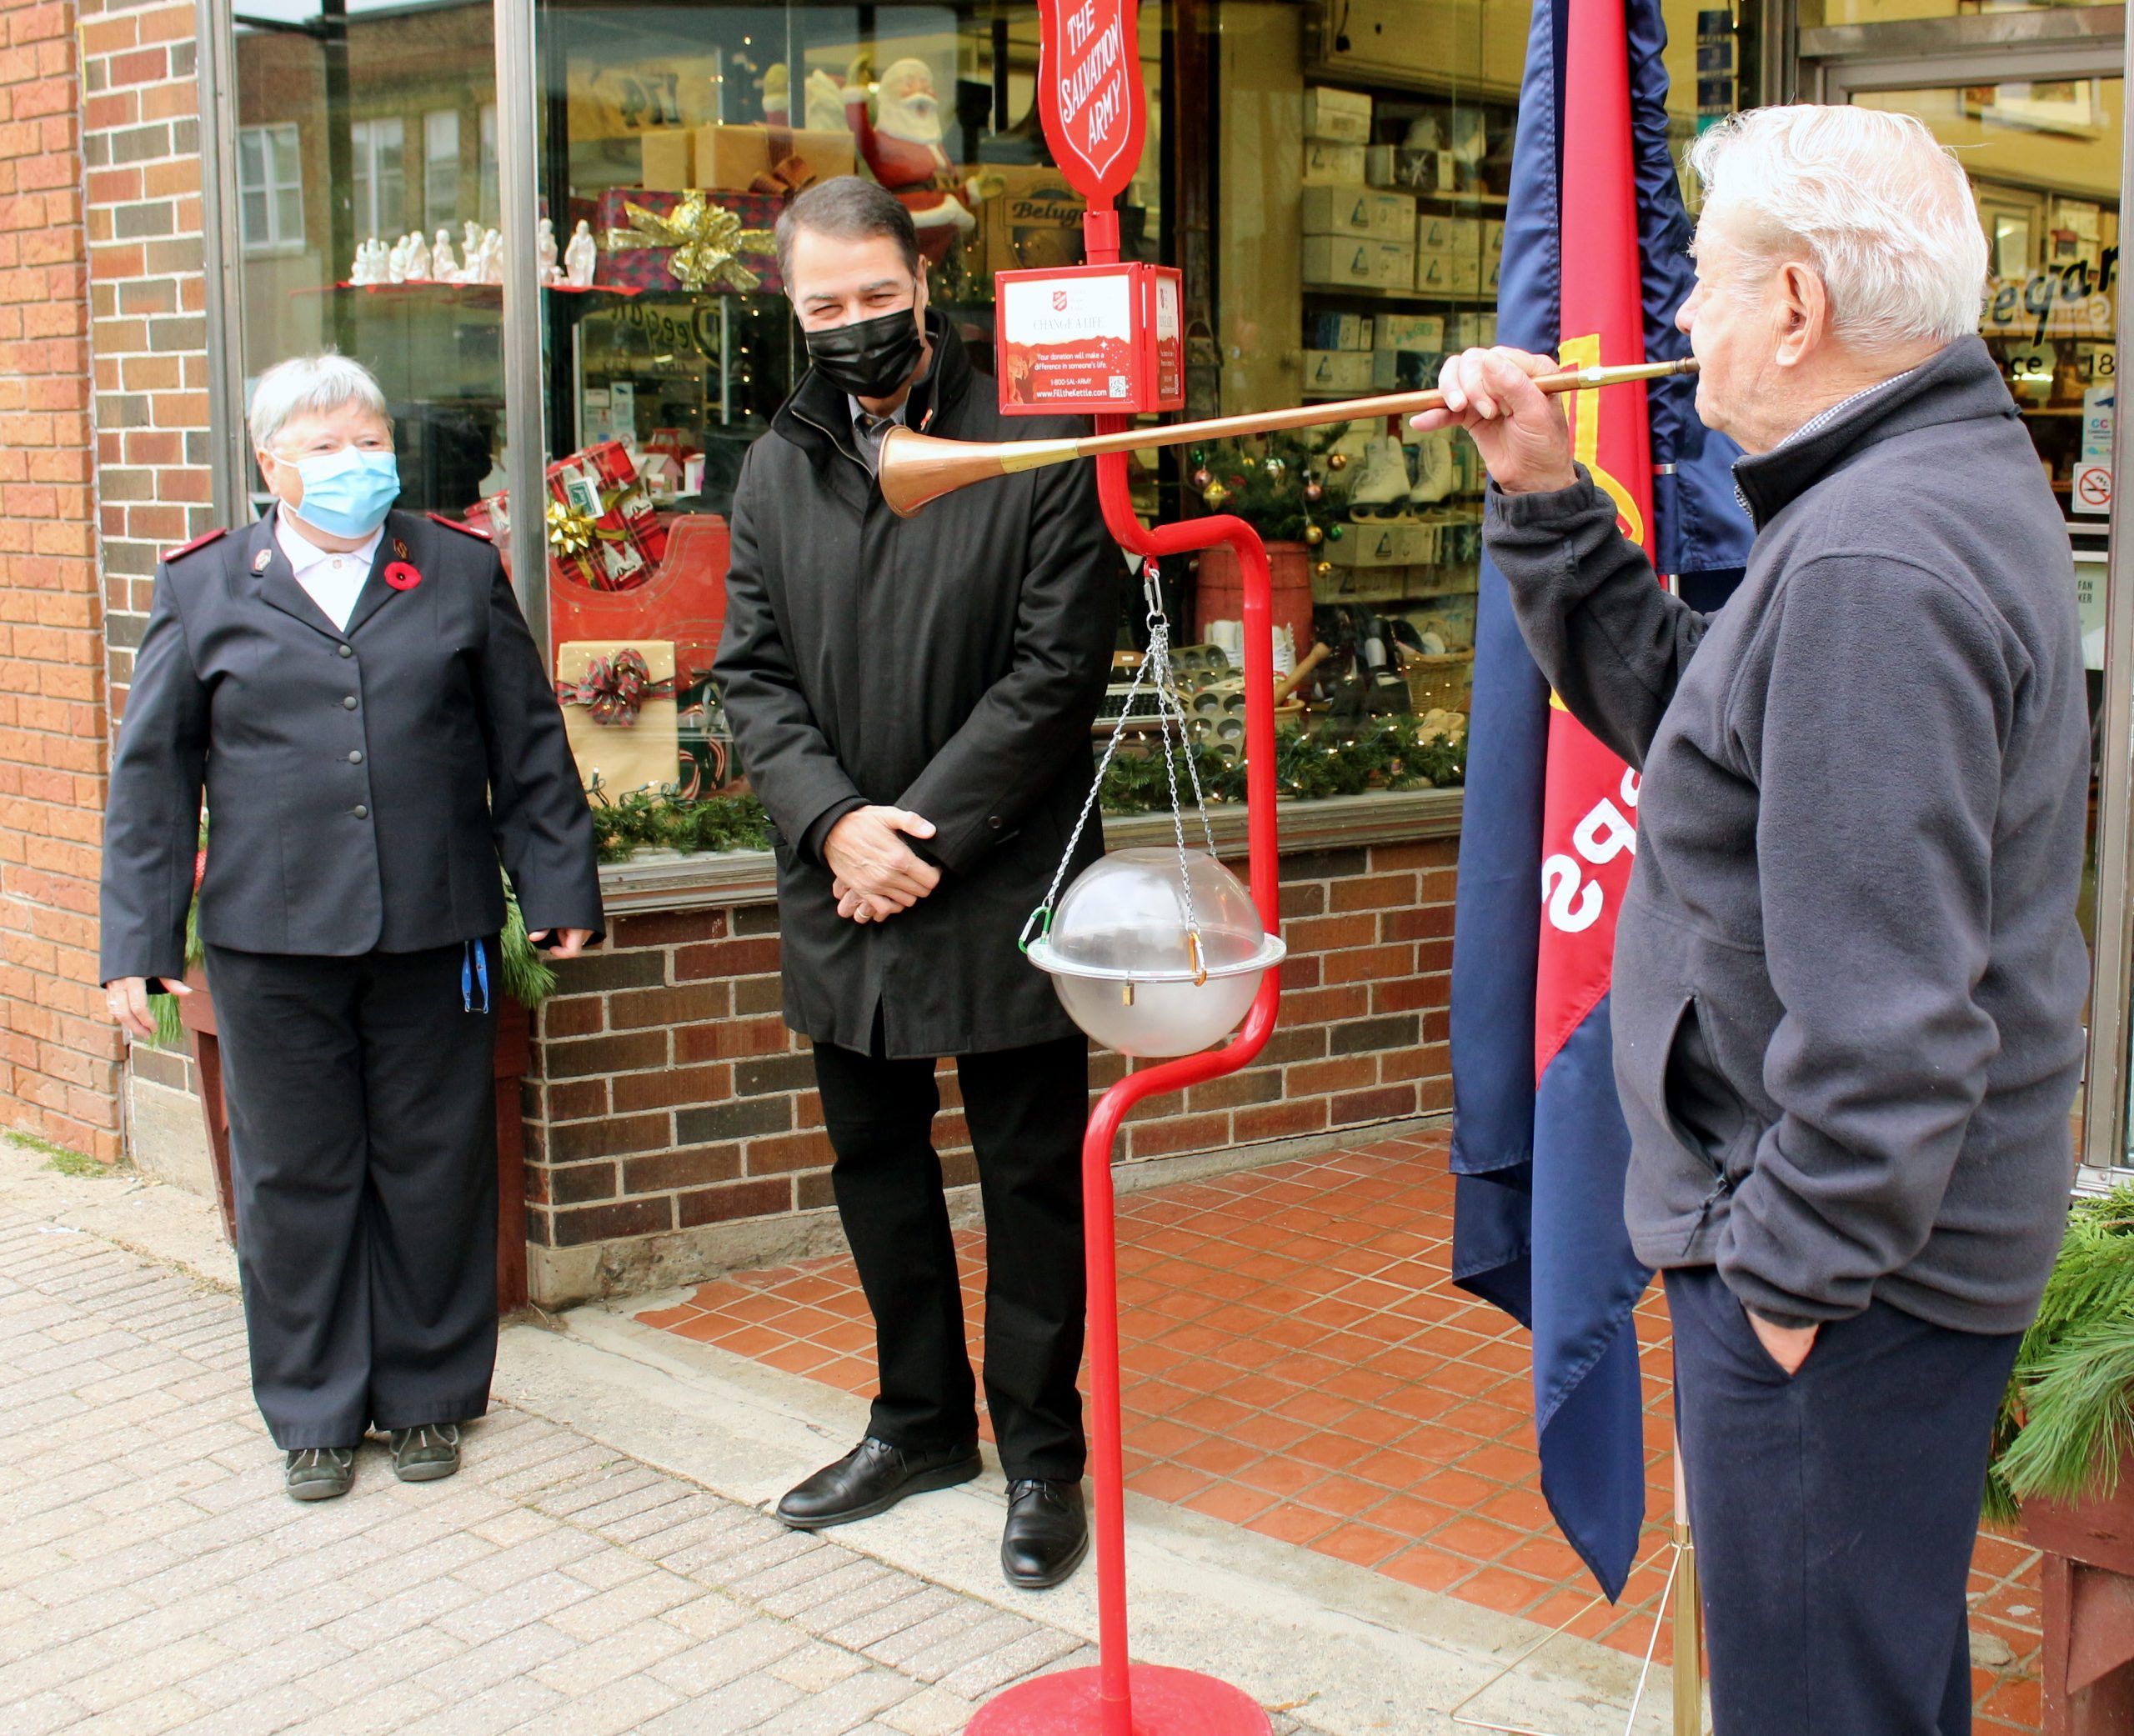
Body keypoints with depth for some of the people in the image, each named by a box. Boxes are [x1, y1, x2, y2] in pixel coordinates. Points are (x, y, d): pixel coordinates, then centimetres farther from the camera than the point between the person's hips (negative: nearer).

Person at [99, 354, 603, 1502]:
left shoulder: (461, 573, 7)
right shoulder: (204, 590, 6)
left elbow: (530, 750, 9)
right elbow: (152, 775, 6)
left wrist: (559, 889, 5)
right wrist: (138, 943, 3)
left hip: (434, 934, 0)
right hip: (271, 944, 0)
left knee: (432, 1171, 8)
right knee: (294, 1179, 8)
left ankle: (428, 1395, 25)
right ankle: (315, 1412, 24)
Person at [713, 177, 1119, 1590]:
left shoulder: (1032, 448, -8)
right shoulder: (777, 469, 8)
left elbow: (1056, 670, -12)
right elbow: (754, 672, 5)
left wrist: (924, 831, -15)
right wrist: (833, 821, -11)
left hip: (1003, 890, -5)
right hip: (843, 892, 5)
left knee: (1032, 1179, 5)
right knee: (877, 1167, 17)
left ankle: (1043, 1453, 21)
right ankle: (922, 1422, 34)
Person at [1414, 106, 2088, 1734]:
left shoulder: (1873, 563, -25)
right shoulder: (1948, 481, 11)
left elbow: (1880, 1000, -28)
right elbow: (1674, 703, 16)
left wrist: (1799, 1265, -20)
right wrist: (1552, 501, 8)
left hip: (1842, 1269, -11)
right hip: (1881, 1232, 11)